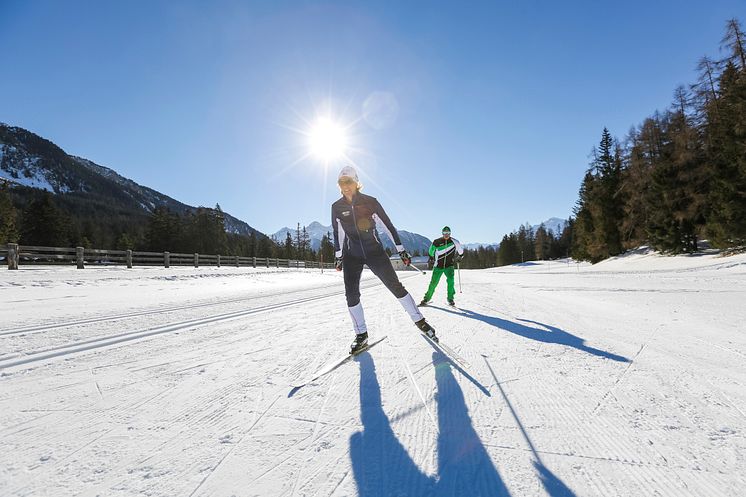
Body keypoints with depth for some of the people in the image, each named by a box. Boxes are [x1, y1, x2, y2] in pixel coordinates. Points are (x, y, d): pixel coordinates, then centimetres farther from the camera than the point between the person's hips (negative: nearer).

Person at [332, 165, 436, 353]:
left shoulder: (370, 202, -8)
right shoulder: (337, 207, -1)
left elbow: (388, 226, -4)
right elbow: (338, 233, 11)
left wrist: (401, 249, -4)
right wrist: (338, 256, 13)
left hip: (375, 251, -2)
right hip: (351, 255, 2)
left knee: (395, 287, -3)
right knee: (351, 294, -7)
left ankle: (420, 321, 12)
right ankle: (361, 336, 8)